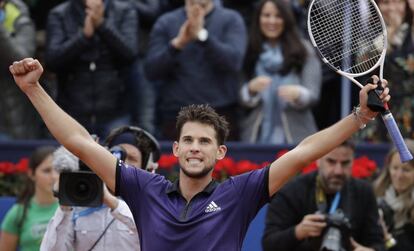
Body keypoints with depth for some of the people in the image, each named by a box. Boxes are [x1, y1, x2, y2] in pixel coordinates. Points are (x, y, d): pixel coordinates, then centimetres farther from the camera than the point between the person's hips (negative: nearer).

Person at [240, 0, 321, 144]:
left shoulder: (304, 51, 5)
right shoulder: (250, 52, 7)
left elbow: (313, 95, -3)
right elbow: (242, 100, 4)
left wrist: (298, 94, -25)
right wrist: (251, 89, -18)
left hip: (295, 135, -1)